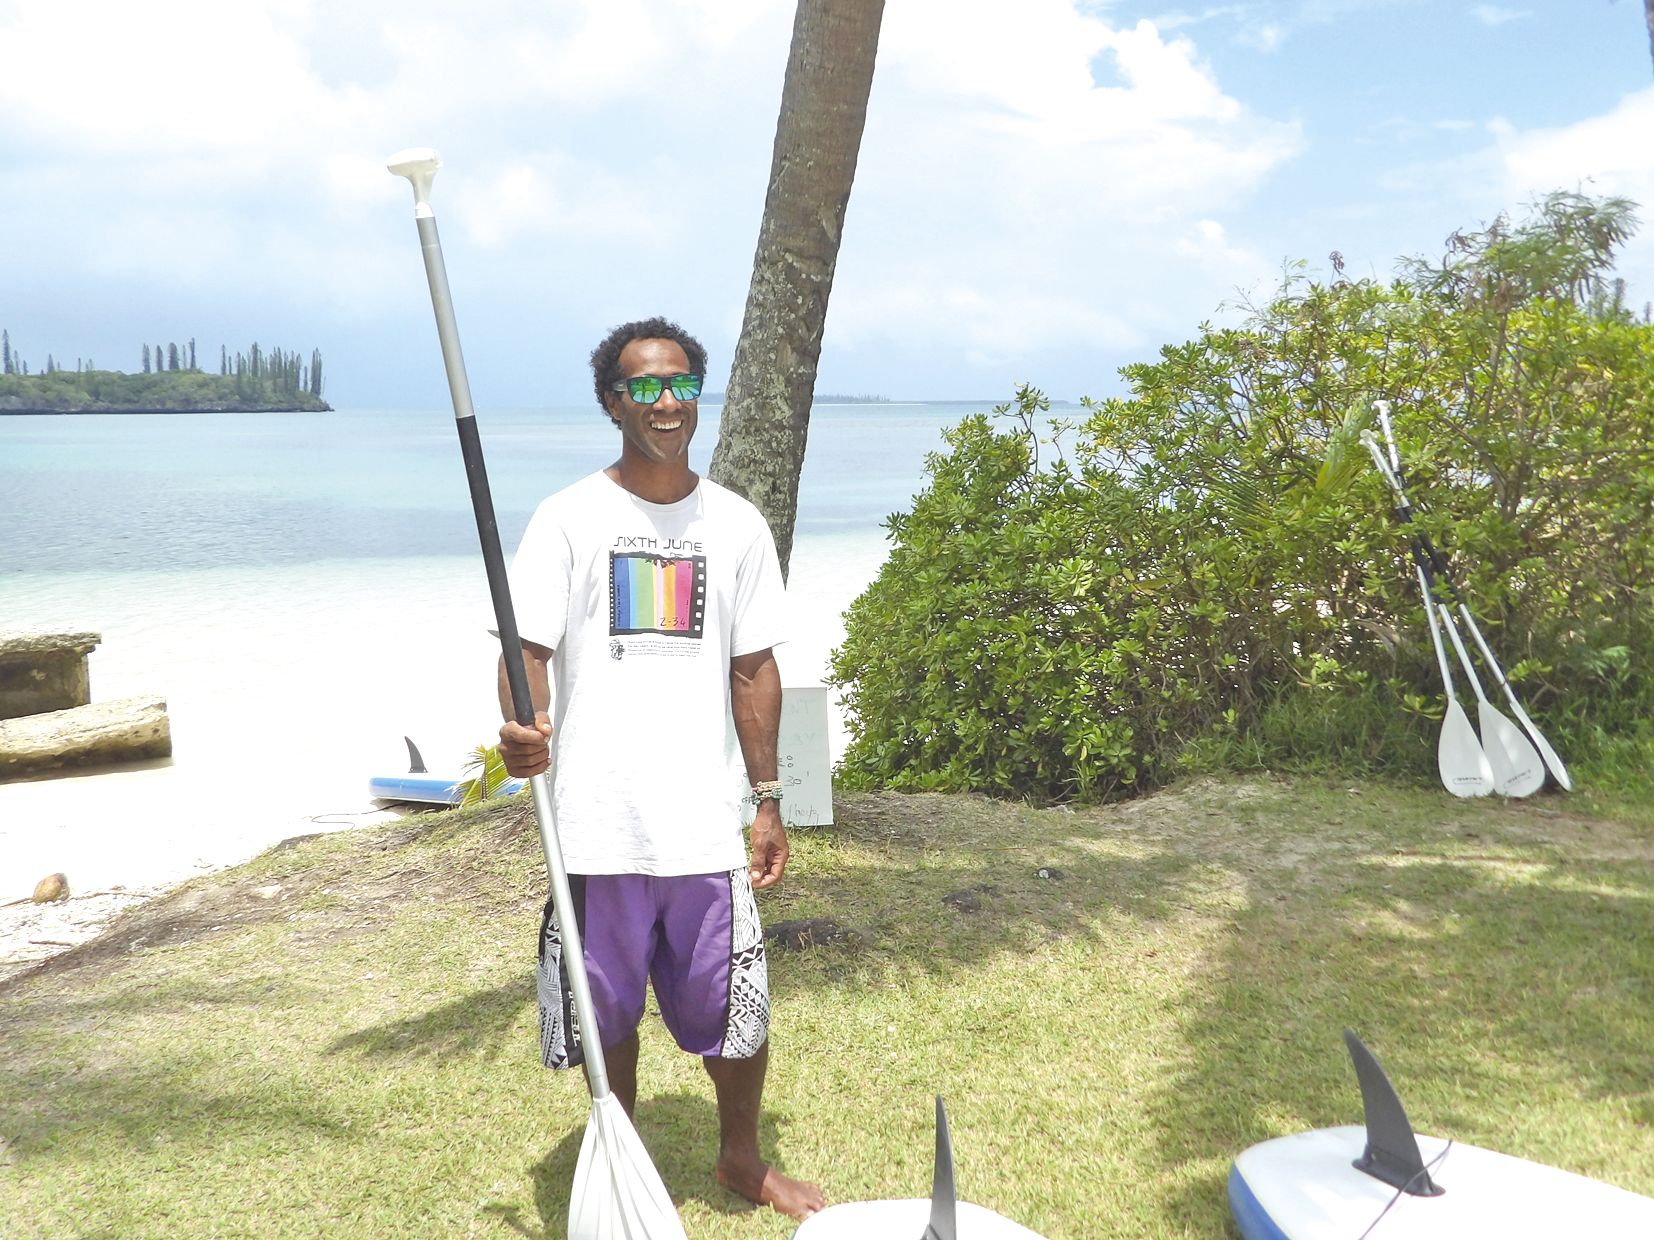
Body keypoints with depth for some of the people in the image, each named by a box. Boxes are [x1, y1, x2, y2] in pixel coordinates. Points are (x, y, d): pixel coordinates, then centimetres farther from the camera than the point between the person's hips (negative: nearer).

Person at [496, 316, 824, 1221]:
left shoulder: (737, 524, 7)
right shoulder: (569, 518, -1)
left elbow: (751, 668, 11)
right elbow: (527, 649, -8)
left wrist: (768, 800, 9)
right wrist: (521, 726, -30)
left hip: (706, 822, 2)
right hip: (598, 823, -2)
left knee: (740, 1013, 7)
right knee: (608, 1012, 11)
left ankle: (742, 1159, 35)